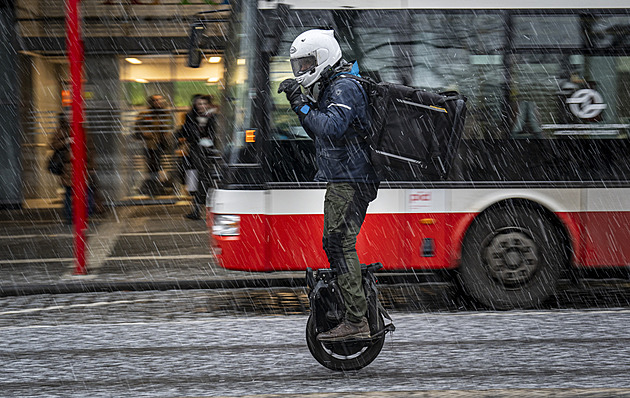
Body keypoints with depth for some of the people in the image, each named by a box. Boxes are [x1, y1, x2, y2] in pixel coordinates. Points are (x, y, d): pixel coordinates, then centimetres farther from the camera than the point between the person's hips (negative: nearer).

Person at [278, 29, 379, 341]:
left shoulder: (344, 87, -14)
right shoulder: (332, 85, 19)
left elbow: (331, 127, -29)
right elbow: (318, 131, 24)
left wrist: (302, 105, -20)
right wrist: (300, 102, 11)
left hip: (348, 180, -11)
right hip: (345, 178, 11)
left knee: (339, 243, -13)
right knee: (337, 243, 12)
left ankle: (356, 321, -14)